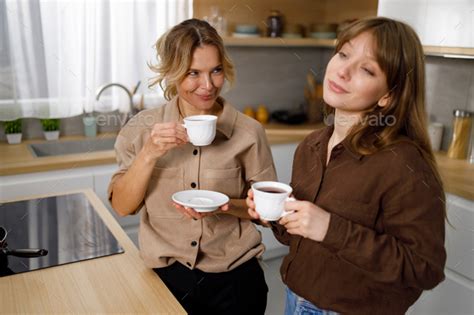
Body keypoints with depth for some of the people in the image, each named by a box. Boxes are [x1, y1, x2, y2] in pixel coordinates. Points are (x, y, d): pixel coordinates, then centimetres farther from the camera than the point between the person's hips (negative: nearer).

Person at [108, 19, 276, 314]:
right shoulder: (144, 128, -6)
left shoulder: (248, 132, -11)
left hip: (234, 279, 0)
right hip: (166, 277, 1)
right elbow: (122, 206, -7)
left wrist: (224, 206, -22)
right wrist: (149, 154, -22)